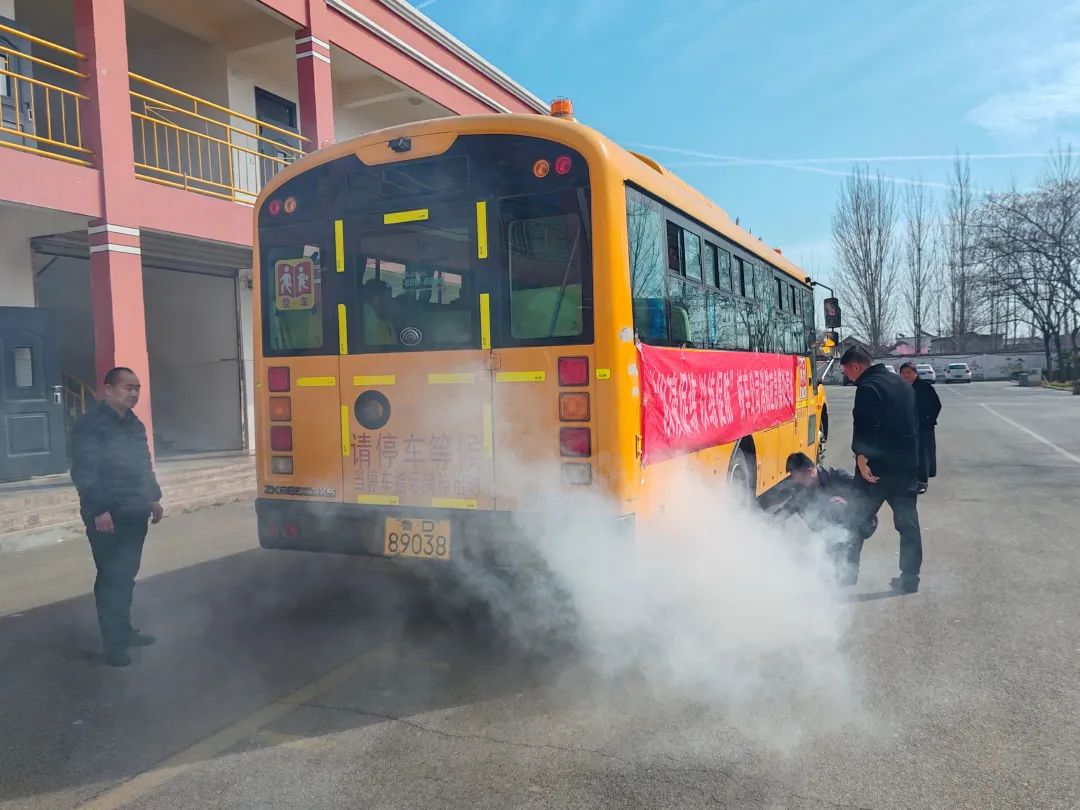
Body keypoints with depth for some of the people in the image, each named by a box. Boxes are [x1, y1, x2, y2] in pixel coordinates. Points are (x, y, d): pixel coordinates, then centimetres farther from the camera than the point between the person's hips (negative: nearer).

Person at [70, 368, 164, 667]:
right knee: (111, 577, -2)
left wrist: (154, 498, 20)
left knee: (127, 575, 15)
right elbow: (83, 472, -17)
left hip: (134, 514, 8)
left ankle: (124, 630, 27)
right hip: (107, 516, -8)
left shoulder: (134, 424, 14)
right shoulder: (90, 424, -12)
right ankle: (113, 643, 6)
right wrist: (98, 510, -22)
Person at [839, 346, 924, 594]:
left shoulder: (868, 388, -13)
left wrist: (861, 459, -25)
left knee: (857, 519, 6)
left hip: (877, 467, -7)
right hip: (907, 465, 8)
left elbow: (864, 428, -24)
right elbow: (914, 424, 21)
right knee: (908, 521, 9)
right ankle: (909, 578, 12)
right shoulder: (902, 384, 15)